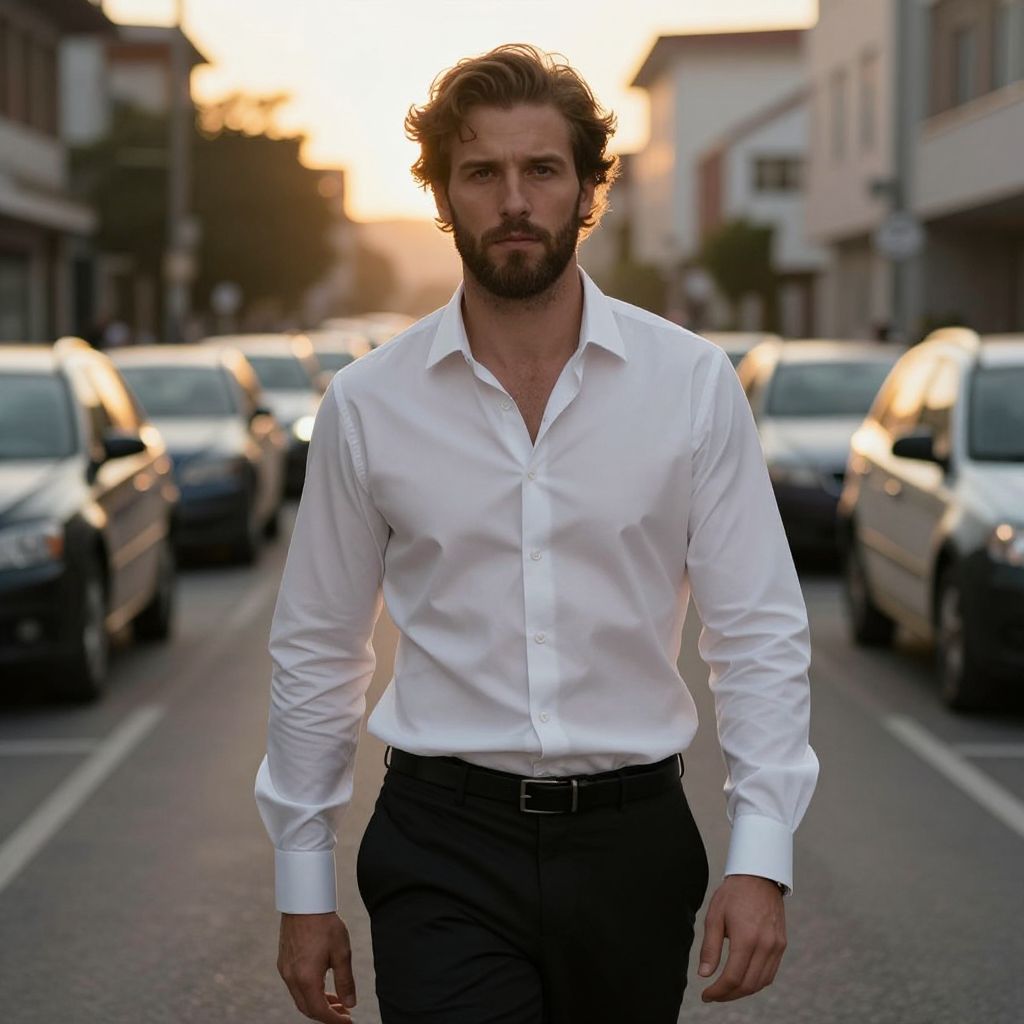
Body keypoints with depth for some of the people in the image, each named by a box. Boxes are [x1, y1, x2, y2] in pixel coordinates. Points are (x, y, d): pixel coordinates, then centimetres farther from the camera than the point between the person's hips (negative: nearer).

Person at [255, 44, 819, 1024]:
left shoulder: (693, 383, -3)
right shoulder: (366, 403, -1)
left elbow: (760, 631, -2)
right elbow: (315, 650, 6)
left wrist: (762, 855, -11)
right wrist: (302, 886, 7)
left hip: (632, 839, 1)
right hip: (442, 852, 0)